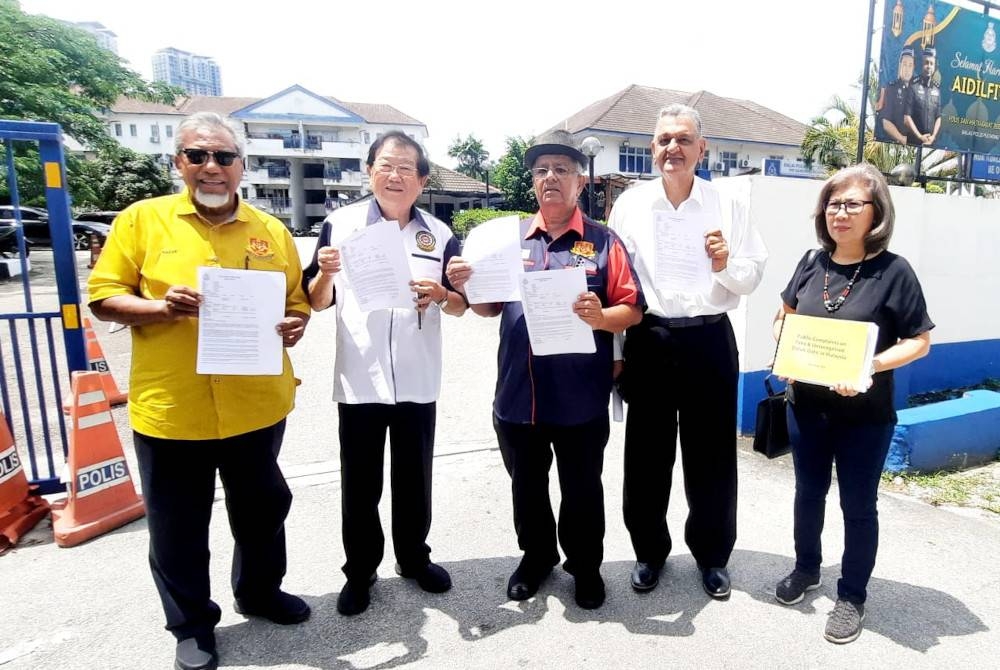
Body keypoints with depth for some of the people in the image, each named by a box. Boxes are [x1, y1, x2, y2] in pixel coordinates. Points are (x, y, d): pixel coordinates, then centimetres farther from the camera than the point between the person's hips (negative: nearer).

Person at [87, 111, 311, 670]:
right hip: (170, 409, -2)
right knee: (178, 528, 13)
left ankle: (260, 590, 45)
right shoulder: (142, 220, -1)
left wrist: (296, 325, -11)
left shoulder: (272, 230, 5)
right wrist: (161, 307, -20)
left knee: (263, 509, 19)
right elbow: (103, 299, -1)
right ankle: (192, 624, 36)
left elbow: (297, 303, 11)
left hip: (256, 406, 3)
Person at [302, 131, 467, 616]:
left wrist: (440, 295, -16)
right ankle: (360, 570, 30)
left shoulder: (440, 235, 4)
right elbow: (317, 302, 2)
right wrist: (325, 272, -18)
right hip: (358, 381, -1)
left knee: (413, 477, 16)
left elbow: (461, 307, 5)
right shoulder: (339, 224, -1)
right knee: (360, 483, 10)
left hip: (418, 382, 2)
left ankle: (413, 557, 36)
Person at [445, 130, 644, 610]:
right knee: (526, 486, 19)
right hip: (518, 391, 3)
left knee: (582, 489, 14)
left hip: (581, 397, -3)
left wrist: (601, 317, -25)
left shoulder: (603, 241, -1)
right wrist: (465, 285, -8)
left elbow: (633, 310, -4)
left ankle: (586, 565, 36)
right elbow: (489, 307, 12)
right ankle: (536, 556, 42)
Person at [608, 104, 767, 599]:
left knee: (711, 456, 12)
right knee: (646, 455, 10)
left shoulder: (728, 208, 2)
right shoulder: (629, 204, 2)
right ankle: (649, 550, 32)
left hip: (710, 341, 0)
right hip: (648, 341, 0)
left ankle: (712, 554, 34)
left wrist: (725, 266, -17)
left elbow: (752, 279, 6)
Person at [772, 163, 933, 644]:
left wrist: (873, 365, -26)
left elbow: (919, 341, -9)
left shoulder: (894, 271, -12)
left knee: (858, 505, 11)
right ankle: (806, 569, 42)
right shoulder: (812, 263, 0)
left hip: (865, 413, -4)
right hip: (806, 406, 4)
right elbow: (783, 317, 11)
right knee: (808, 493, 20)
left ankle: (852, 596, 31)